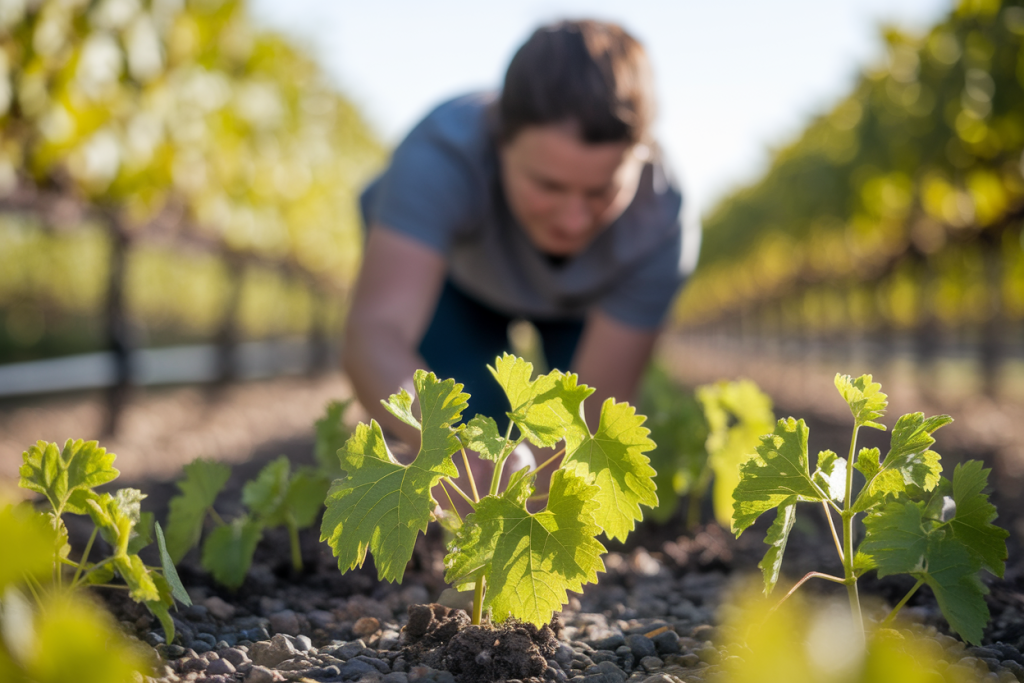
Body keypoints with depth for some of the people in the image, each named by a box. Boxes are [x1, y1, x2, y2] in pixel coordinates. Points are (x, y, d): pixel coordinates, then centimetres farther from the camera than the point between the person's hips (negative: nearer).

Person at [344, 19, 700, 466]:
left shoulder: (660, 228, -37)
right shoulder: (443, 154, -44)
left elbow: (596, 410, -36)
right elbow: (375, 333, -57)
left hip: (587, 298, 2)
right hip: (455, 269, -1)